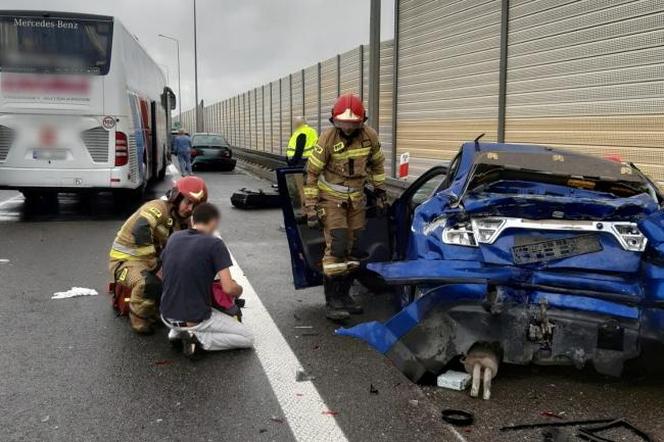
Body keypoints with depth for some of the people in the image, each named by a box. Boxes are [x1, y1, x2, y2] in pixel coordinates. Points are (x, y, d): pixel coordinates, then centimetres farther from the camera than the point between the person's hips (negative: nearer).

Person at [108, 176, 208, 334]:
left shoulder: (184, 221, 5)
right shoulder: (158, 208, -22)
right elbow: (140, 231, -40)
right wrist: (153, 263, -34)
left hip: (151, 260, 8)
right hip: (125, 260, -8)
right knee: (149, 284, -36)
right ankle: (139, 320, -8)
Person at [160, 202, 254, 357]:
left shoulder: (174, 238, 3)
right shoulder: (215, 244, -14)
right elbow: (228, 288, -20)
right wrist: (239, 289, 4)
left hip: (167, 316, 6)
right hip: (195, 320, -6)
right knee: (247, 338, 10)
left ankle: (176, 332, 12)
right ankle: (198, 339, -7)